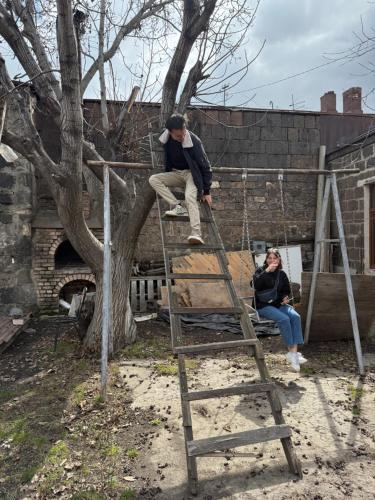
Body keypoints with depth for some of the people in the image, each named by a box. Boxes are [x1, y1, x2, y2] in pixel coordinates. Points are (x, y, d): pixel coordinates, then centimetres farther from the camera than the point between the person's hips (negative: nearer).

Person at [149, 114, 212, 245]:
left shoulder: (194, 141, -22)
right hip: (175, 173, 5)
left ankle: (197, 234, -41)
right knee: (153, 179, -18)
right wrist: (166, 180, 18)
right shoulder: (165, 139, -8)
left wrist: (206, 191, -13)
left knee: (190, 197, -33)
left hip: (192, 173, -5)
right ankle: (178, 207, -25)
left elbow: (205, 167, -14)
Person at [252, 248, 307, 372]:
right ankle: (291, 351, -16)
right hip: (263, 306, -5)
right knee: (284, 319, -30)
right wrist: (267, 271, -28)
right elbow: (256, 284, -23)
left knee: (295, 317, -23)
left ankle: (294, 352, -26)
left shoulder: (281, 274, 12)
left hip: (279, 304, 5)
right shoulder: (260, 271, -1)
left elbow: (287, 290, 23)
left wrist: (285, 297, 1)